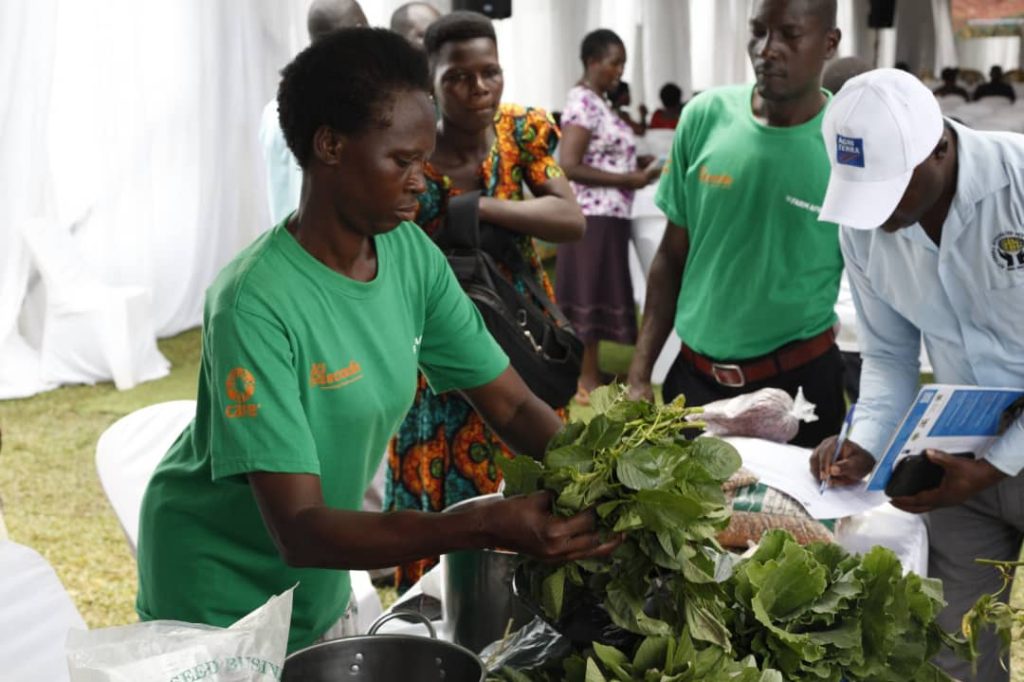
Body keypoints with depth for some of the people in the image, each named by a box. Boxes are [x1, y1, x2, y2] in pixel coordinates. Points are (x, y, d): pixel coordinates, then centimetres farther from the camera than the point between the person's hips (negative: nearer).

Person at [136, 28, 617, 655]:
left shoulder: (411, 253, -11)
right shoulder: (257, 304, -30)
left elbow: (514, 406, -7)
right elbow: (299, 529, -33)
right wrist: (488, 526, -42)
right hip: (223, 602, -5)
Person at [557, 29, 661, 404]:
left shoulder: (599, 103, 15)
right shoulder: (582, 102, -14)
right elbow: (570, 166, -22)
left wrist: (637, 167, 5)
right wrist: (629, 180, -18)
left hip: (608, 215, 10)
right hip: (593, 217, -10)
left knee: (600, 292, 14)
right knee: (589, 293, -3)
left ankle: (589, 370, 23)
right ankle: (586, 378, 3)